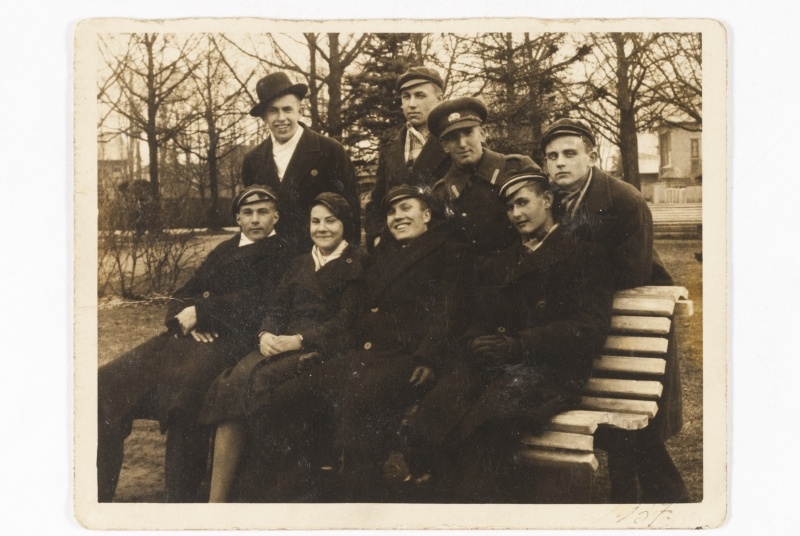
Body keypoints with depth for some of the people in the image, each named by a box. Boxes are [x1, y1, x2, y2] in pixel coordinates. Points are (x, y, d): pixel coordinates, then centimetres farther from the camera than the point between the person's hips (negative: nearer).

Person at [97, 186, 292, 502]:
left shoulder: (280, 253, 9)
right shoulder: (223, 251, 29)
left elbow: (258, 301, -6)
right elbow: (181, 297, 23)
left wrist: (200, 311, -6)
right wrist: (186, 318, 0)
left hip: (228, 340, -7)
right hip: (189, 335, 7)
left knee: (181, 389, -37)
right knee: (106, 384, -11)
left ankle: (181, 499, -26)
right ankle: (98, 496, -7)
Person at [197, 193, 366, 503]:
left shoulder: (354, 266, 6)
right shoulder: (301, 264, 25)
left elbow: (344, 321, -5)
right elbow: (277, 307, 17)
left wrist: (298, 340, -16)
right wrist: (266, 334, -6)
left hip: (321, 348, -5)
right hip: (280, 344, 5)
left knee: (250, 380, -32)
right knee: (229, 382, -27)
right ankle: (216, 499, -30)